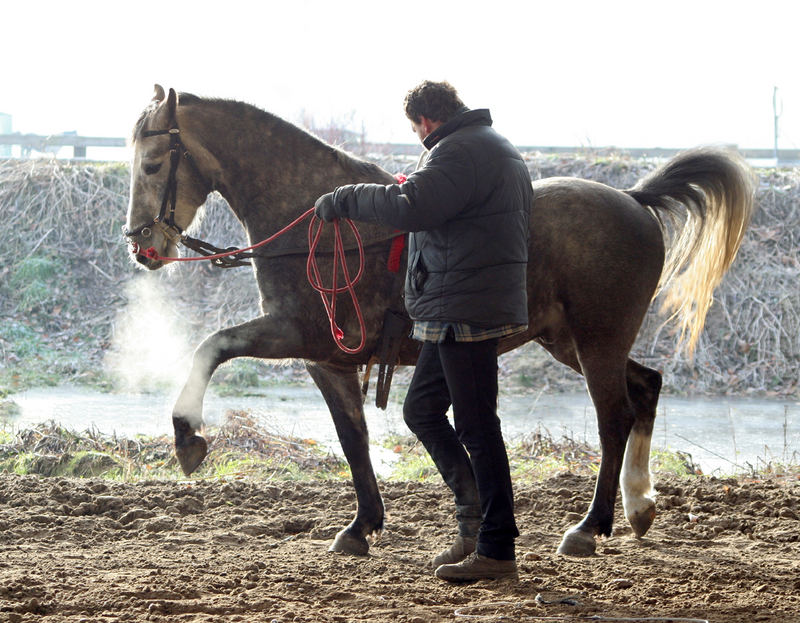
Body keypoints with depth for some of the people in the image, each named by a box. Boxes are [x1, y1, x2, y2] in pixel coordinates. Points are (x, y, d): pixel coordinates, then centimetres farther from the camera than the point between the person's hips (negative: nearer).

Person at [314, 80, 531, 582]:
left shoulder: (459, 151, -15)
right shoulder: (499, 149, 20)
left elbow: (410, 208, -29)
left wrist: (345, 200, -18)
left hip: (466, 311, -11)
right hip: (457, 314, 11)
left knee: (476, 427, -7)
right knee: (422, 410, 17)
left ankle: (497, 550, -3)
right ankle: (477, 518, 17)